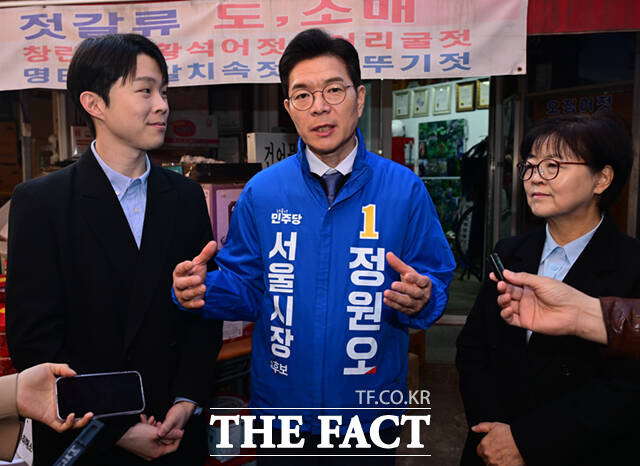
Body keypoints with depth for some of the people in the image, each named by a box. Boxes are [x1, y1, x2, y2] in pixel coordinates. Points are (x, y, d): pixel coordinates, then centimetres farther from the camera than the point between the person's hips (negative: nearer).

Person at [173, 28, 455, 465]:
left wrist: (420, 299, -28)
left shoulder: (405, 190, -9)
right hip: (281, 405, 1)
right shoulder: (262, 192, -6)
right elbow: (247, 287, -1)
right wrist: (205, 289, -21)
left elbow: (437, 283, -6)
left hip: (370, 409, 0)